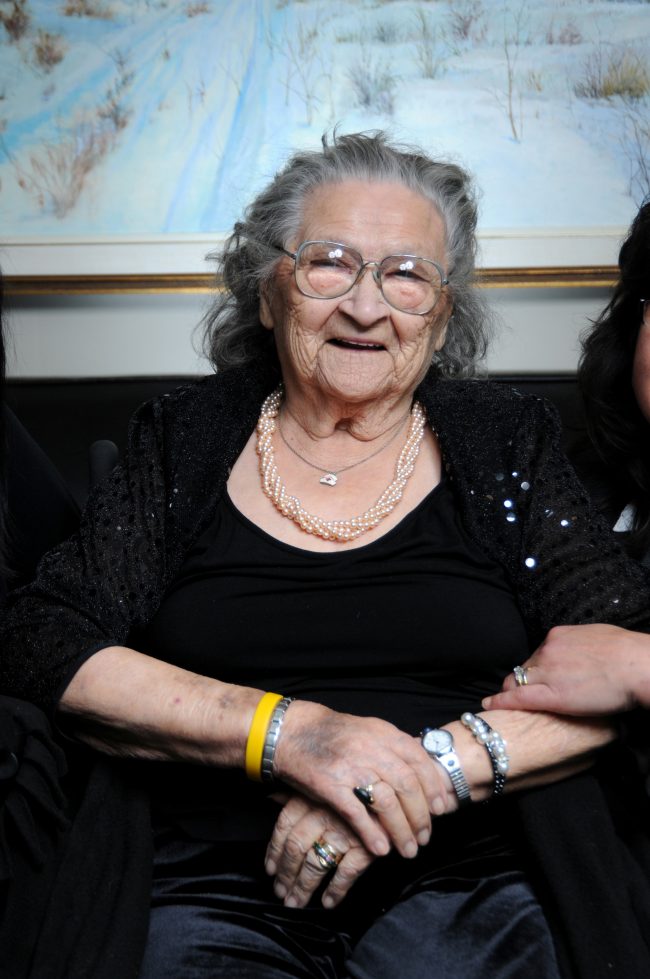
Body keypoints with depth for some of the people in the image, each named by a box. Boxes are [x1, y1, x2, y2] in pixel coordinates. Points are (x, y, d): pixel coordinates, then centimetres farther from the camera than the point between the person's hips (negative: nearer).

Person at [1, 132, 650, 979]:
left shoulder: (503, 441, 7)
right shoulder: (184, 441, 7)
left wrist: (437, 766, -16)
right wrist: (282, 732, -14)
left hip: (468, 883, 2)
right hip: (215, 891, 0)